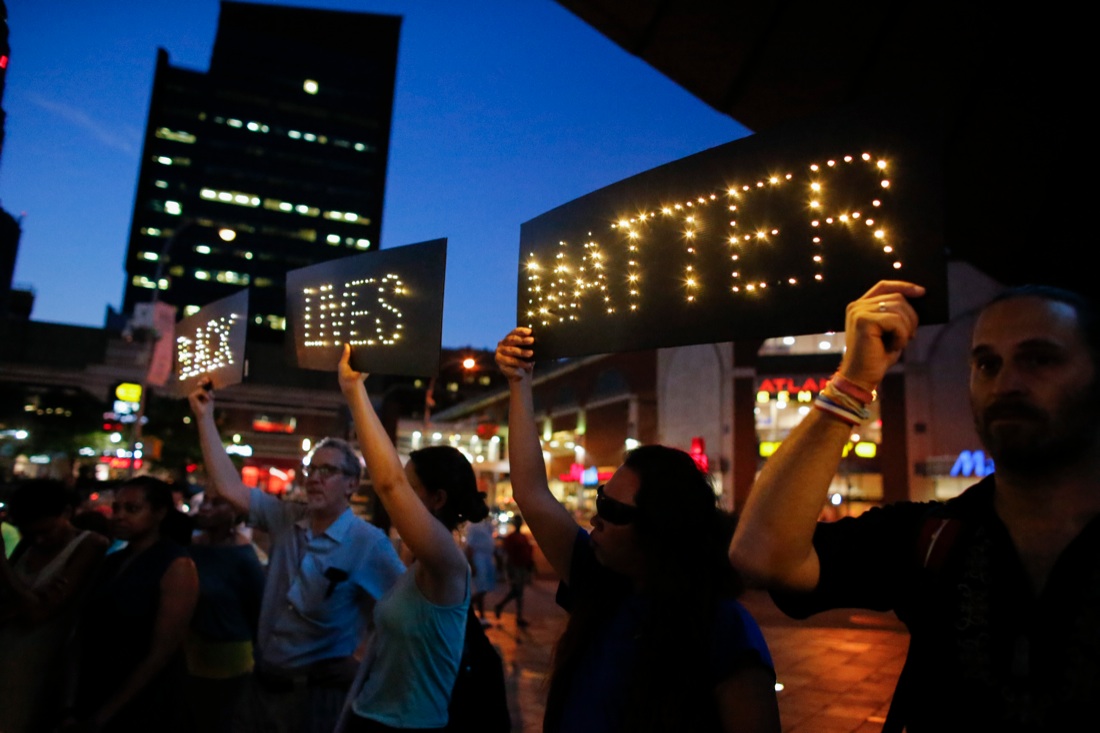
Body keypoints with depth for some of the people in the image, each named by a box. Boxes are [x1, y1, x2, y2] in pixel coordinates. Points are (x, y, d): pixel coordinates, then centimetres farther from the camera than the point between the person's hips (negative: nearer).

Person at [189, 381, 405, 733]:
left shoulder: (368, 542, -15)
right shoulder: (285, 518, 1)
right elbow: (229, 487, -4)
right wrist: (204, 416, -5)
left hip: (319, 690, -5)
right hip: (263, 681, 5)